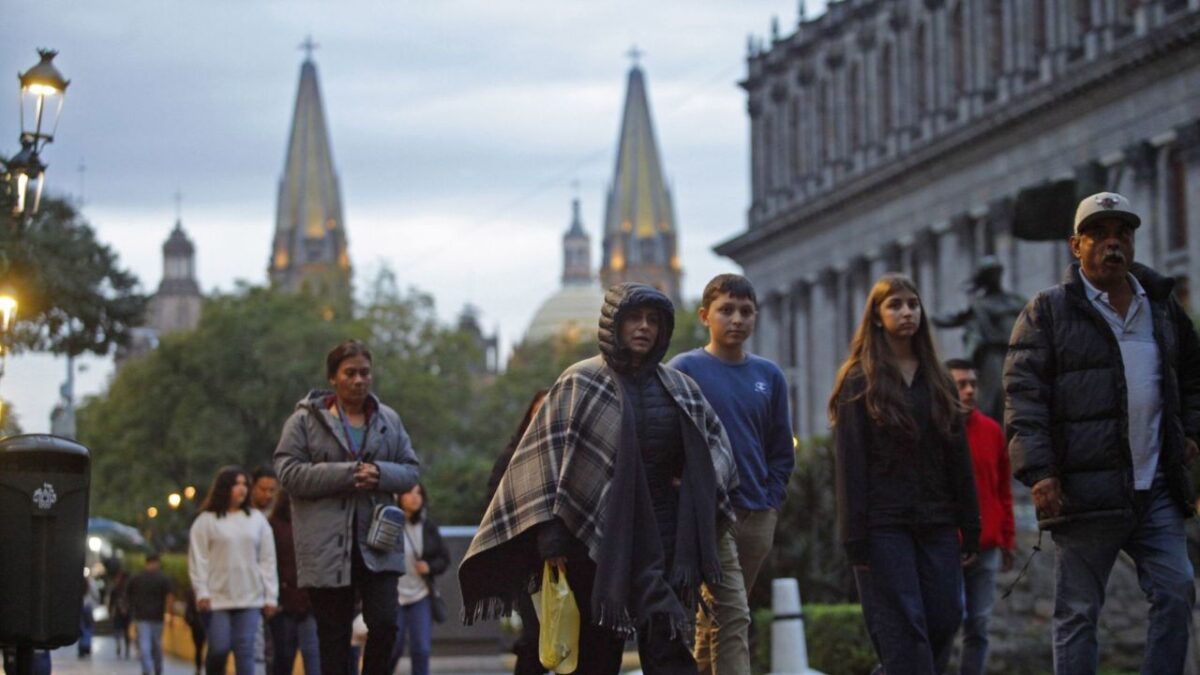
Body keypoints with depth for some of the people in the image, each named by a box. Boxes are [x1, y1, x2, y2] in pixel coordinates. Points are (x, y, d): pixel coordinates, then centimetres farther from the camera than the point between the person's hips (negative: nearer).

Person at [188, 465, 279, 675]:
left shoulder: (257, 520, 10)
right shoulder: (206, 521, 3)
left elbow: (268, 560, 10)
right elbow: (198, 559, -1)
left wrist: (270, 596, 4)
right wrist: (201, 592, -10)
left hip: (249, 598, 2)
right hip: (217, 598, -2)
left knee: (245, 652, -5)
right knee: (219, 649, -6)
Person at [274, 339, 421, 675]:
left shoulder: (388, 420, 11)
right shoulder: (306, 420, 1)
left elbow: (410, 471, 12)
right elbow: (289, 472, -8)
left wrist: (380, 474, -10)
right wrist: (346, 474, -15)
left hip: (377, 545, 2)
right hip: (327, 547, -2)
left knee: (385, 624, -10)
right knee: (334, 637, 3)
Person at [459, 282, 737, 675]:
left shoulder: (679, 388, 11)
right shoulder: (581, 384, 0)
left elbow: (715, 445, 23)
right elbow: (548, 456, -6)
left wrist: (694, 489, 3)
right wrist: (551, 536, -14)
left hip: (663, 538, 3)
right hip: (598, 537, -2)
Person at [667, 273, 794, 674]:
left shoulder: (769, 376, 11)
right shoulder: (684, 369, -2)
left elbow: (782, 451, 17)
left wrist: (771, 503, 6)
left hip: (758, 517, 5)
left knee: (715, 620, 12)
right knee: (732, 617, -14)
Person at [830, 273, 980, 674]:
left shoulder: (937, 381, 15)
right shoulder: (859, 381, 1)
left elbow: (959, 457, 14)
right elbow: (850, 462, -5)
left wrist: (970, 529, 8)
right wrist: (855, 538, -11)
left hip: (937, 523, 5)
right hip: (885, 525, -5)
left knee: (946, 619, -1)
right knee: (905, 626, -8)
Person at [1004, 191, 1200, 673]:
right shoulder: (1048, 312, 0)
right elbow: (1023, 394, -6)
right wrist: (1037, 470, -15)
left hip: (1156, 489, 4)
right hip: (1083, 489, -4)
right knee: (1078, 612, 1)